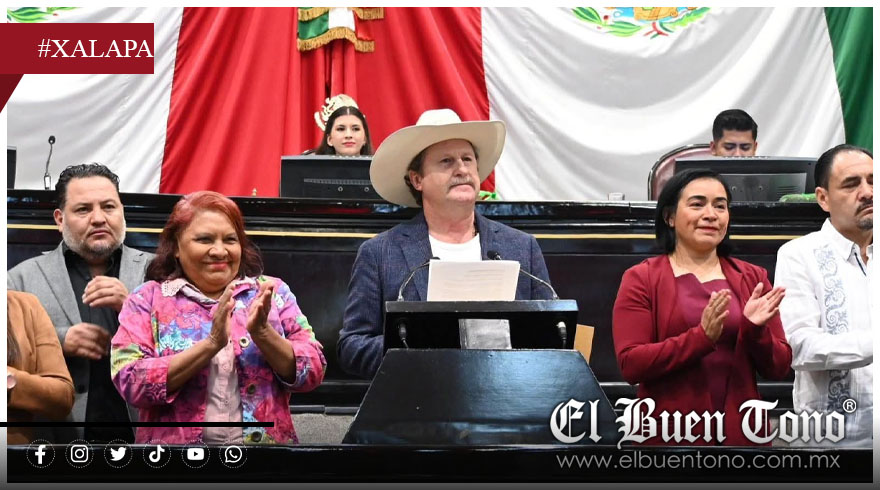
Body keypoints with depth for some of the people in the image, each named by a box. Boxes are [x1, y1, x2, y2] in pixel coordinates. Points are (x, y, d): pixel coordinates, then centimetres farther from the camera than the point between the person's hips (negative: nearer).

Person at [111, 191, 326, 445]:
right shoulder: (147, 299, 4)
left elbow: (313, 374, 1)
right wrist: (211, 344, -15)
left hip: (268, 439, 1)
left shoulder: (273, 292, 7)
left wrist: (262, 333, -13)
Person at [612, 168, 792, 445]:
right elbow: (630, 364, -12)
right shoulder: (640, 279, -2)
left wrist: (755, 330, -12)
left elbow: (779, 368, 6)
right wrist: (702, 337, -20)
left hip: (740, 432, 3)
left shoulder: (752, 279, 8)